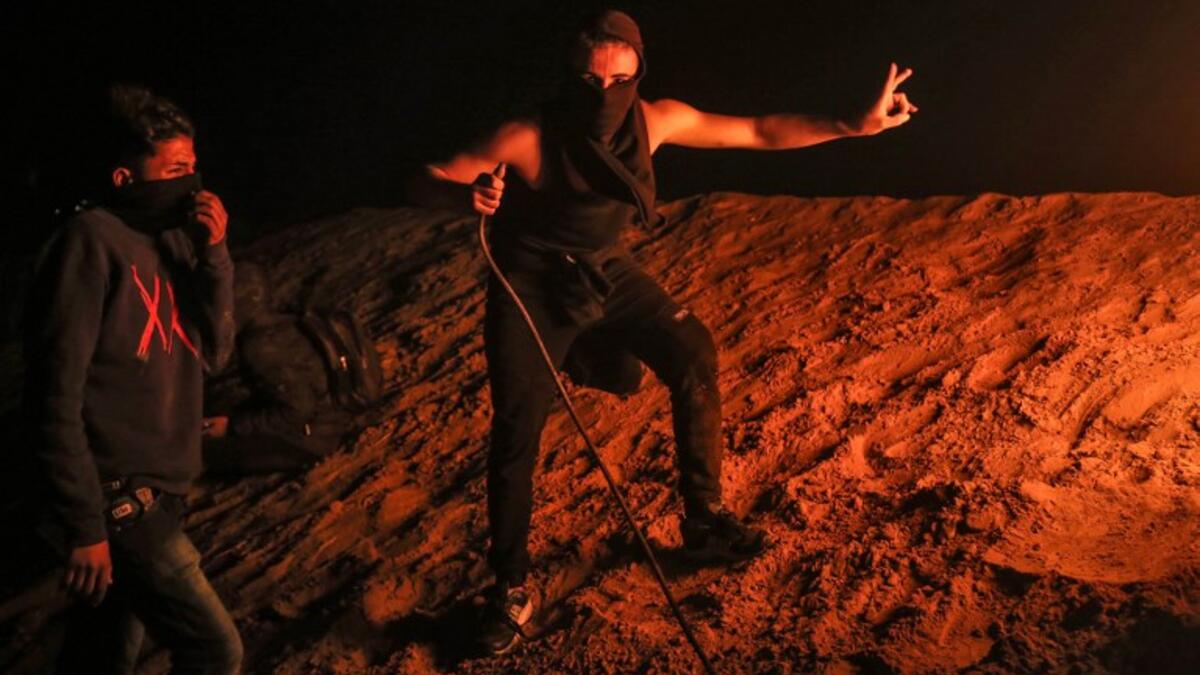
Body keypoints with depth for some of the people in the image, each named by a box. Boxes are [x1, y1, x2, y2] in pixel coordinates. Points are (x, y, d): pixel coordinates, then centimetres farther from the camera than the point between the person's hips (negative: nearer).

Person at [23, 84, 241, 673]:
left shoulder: (171, 239, 6)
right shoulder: (91, 242, -17)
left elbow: (212, 353, 4)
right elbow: (55, 395, -19)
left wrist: (214, 255, -9)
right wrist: (83, 524, -19)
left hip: (154, 492, 7)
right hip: (113, 498, -7)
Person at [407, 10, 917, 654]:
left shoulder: (657, 119, -15)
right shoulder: (529, 138, -27)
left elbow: (760, 131, -7)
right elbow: (423, 182, -24)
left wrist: (856, 125, -12)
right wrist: (468, 193, -47)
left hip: (606, 269, 5)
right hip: (531, 286, -4)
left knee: (694, 355, -7)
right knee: (516, 430, -11)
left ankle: (704, 521, 11)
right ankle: (510, 587, 8)